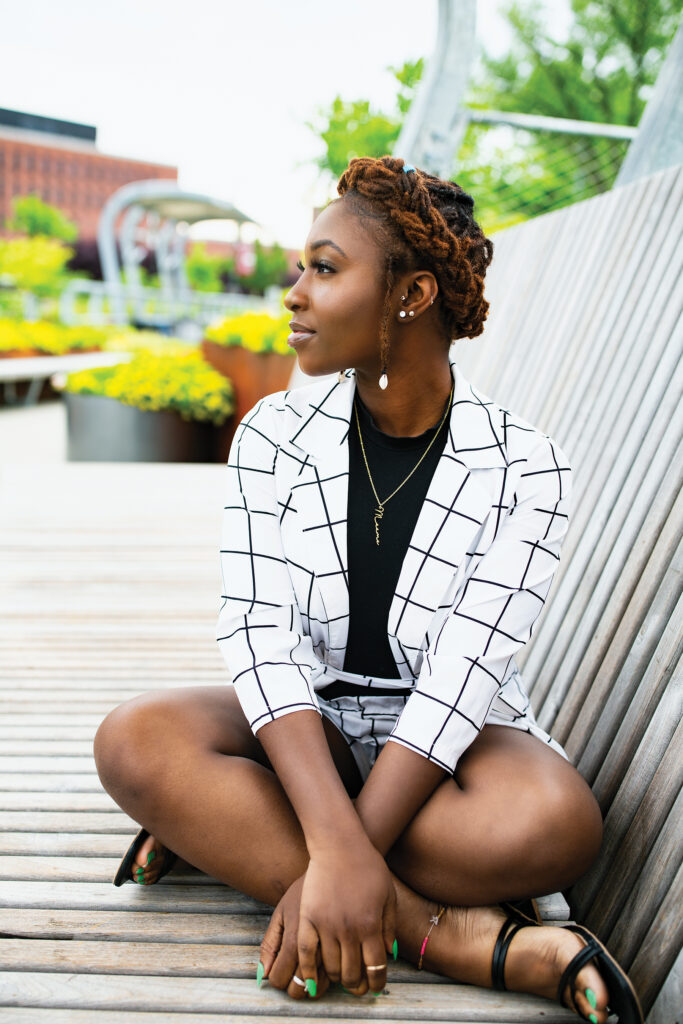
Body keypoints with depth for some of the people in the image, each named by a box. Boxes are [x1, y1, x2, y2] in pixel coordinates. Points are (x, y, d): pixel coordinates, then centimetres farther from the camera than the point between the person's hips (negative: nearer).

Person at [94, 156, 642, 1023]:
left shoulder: (524, 469, -14)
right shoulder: (273, 437, -7)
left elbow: (461, 678, -21)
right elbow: (261, 634, -19)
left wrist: (338, 859, -30)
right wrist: (335, 847, -33)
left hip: (451, 742, -2)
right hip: (303, 731, 2)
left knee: (555, 821, -35)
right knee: (134, 743, -27)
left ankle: (225, 832, -20)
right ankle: (453, 936, -28)